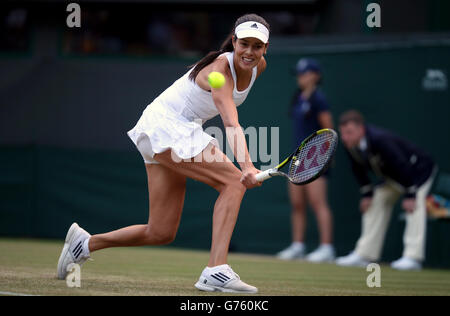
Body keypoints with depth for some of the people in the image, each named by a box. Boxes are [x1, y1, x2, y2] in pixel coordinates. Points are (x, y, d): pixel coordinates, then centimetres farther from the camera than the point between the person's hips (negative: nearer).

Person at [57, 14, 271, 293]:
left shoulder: (258, 66, -1)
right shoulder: (220, 68, -26)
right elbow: (231, 123, -41)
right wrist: (247, 167, -54)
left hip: (185, 131, 9)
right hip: (164, 126, -9)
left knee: (161, 233, 6)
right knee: (234, 182, -24)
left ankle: (85, 243, 22)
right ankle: (216, 271, -30)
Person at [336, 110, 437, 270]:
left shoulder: (380, 140, -38)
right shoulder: (350, 144, -15)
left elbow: (403, 166, -34)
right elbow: (359, 169, 3)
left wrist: (409, 195, -31)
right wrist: (366, 194, 2)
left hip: (418, 170, -9)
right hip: (392, 177, 9)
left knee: (415, 206, -24)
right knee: (377, 203, 7)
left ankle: (413, 257, -28)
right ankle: (364, 254, 13)